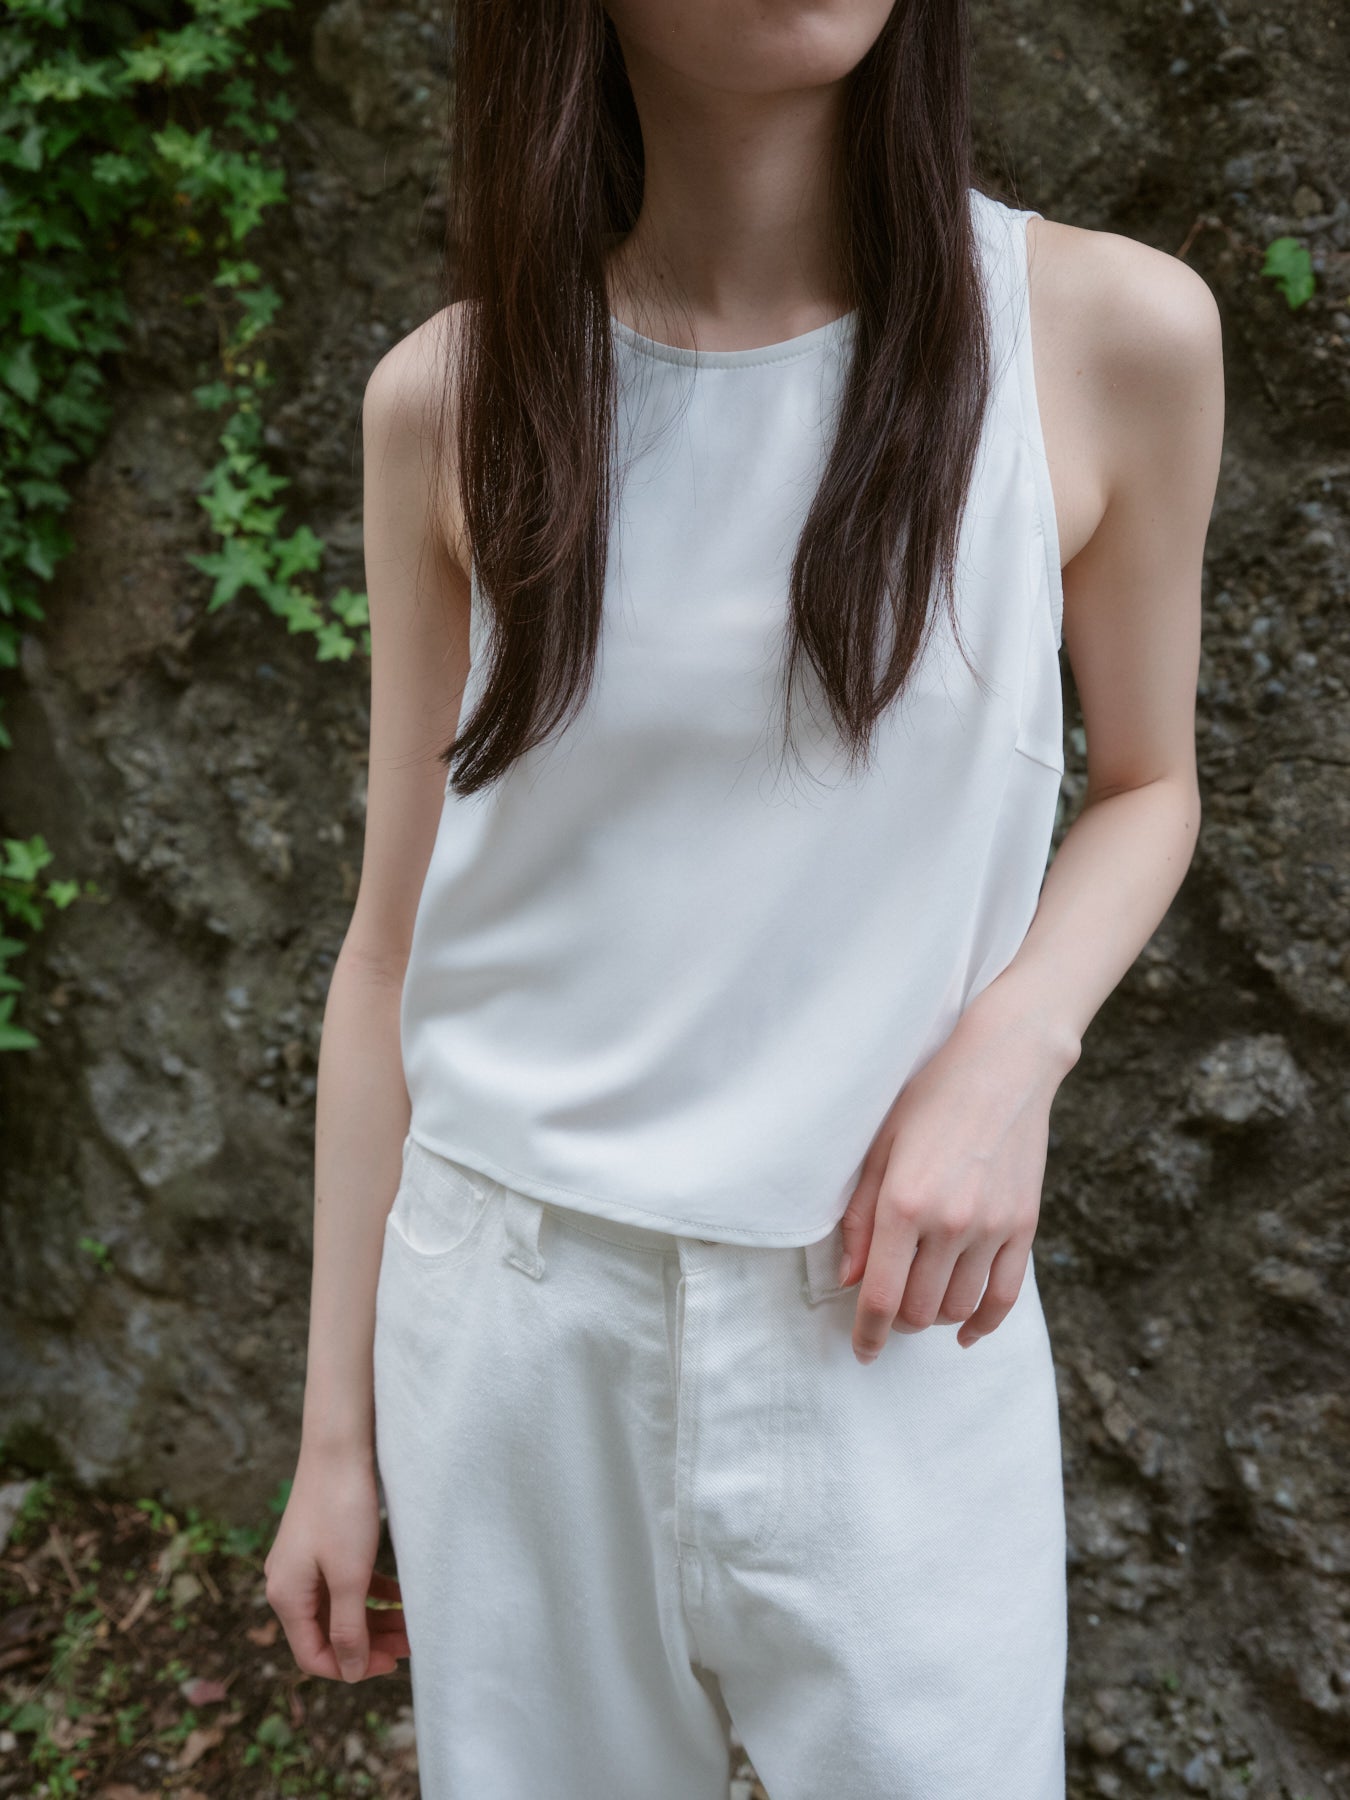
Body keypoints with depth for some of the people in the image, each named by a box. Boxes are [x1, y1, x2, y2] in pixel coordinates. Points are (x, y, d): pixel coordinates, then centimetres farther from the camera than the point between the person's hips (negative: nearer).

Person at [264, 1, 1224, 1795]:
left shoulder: (1114, 333, -7)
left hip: (884, 1317, 0)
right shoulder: (452, 401, -3)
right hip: (508, 1311, 1)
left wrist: (1009, 1050, -13)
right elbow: (397, 938, 2)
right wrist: (338, 1426, 7)